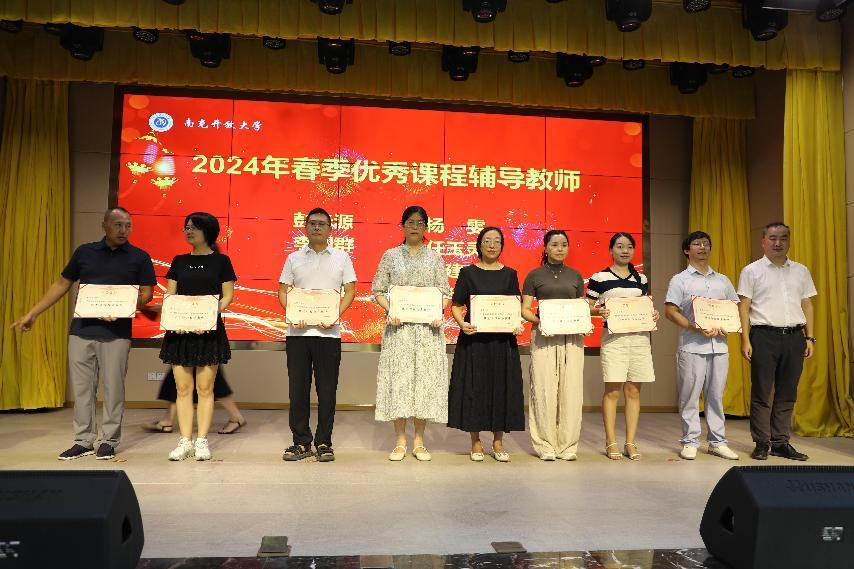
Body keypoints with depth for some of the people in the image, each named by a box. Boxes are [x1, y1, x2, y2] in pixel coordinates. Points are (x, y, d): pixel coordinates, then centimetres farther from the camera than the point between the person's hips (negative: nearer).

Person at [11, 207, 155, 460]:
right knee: (81, 386, 6)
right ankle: (83, 440, 17)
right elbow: (62, 284, 15)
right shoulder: (84, 252, 10)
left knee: (113, 387, 2)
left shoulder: (139, 257, 2)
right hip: (81, 330, 3)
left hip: (116, 333, -2)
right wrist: (32, 313, 12)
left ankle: (109, 440, 15)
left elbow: (146, 294, 0)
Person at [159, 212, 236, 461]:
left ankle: (202, 441, 9)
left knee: (205, 388, 1)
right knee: (183, 388, 4)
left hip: (209, 330, -3)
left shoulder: (220, 261, 2)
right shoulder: (179, 261, 13)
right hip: (180, 330, 3)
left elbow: (227, 296, -1)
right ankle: (185, 441, 11)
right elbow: (169, 295, 11)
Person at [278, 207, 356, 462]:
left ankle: (324, 443, 14)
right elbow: (283, 290, 11)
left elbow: (350, 291, 6)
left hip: (328, 333, -1)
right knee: (298, 388, 4)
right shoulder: (294, 258, 11)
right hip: (297, 332, 1)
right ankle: (301, 442, 16)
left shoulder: (341, 257, 8)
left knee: (327, 390, 2)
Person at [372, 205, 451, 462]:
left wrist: (438, 312, -10)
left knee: (425, 378, 0)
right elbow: (378, 290, 5)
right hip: (399, 325, -1)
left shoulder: (434, 258, 11)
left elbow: (445, 292, 8)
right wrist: (390, 311, -12)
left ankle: (419, 441, 10)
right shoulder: (391, 256, 9)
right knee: (398, 378, -3)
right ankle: (400, 442, 7)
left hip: (427, 326, 1)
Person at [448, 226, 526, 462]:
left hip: (502, 339, 2)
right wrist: (462, 324, -17)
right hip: (474, 338, -2)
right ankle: (476, 443, 14)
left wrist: (518, 324, -9)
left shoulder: (509, 274, 9)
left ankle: (498, 442, 18)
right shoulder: (468, 272, 3)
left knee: (502, 387, 5)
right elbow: (456, 305, 1)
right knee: (474, 387, 1)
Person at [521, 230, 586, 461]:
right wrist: (538, 321, -15)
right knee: (545, 390, -4)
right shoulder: (535, 275, 6)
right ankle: (546, 445, 6)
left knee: (571, 390, 0)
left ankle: (568, 445, 10)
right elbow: (525, 309, 3)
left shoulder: (575, 276, 14)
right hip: (544, 336, -2)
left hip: (572, 337, 3)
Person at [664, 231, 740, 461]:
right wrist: (694, 327, -18)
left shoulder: (722, 280, 17)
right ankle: (689, 442, 8)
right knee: (690, 396, -1)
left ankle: (718, 442, 17)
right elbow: (670, 311, -6)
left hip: (719, 345, 4)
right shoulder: (680, 280, 2)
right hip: (692, 346, -4)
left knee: (716, 395, 9)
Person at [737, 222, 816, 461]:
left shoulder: (801, 271, 14)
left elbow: (807, 305, 16)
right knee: (761, 392, 0)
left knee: (787, 394, 7)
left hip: (794, 336, 4)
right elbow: (743, 307, -1)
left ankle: (781, 443, 16)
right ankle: (762, 444, 8)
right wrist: (745, 340, -8)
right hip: (764, 336, -4)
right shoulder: (752, 271, 3)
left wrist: (809, 337, 9)